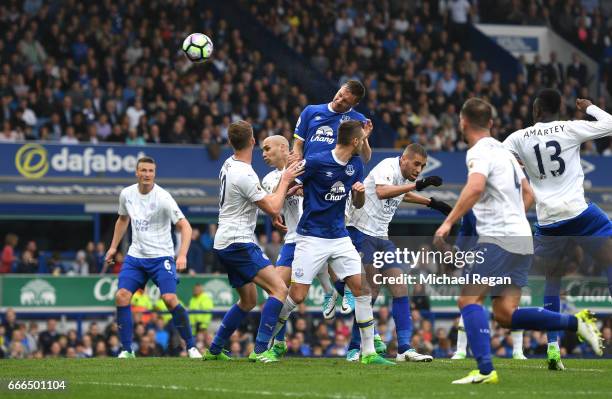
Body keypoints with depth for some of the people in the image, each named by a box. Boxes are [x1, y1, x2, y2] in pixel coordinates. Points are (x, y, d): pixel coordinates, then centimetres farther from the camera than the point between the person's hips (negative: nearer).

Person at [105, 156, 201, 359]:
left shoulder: (163, 197, -16)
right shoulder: (126, 194, 2)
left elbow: (184, 226, -17)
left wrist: (182, 255, -29)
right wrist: (113, 247, 21)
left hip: (161, 256, -5)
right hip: (135, 256, 5)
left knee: (170, 299, -19)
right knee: (121, 297, -10)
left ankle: (191, 346, -4)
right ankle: (126, 350, 0)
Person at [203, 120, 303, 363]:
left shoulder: (229, 164, 10)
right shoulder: (244, 175, -20)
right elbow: (273, 209, -16)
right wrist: (285, 180, -3)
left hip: (225, 243, 10)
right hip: (238, 243, -10)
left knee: (248, 301, 20)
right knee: (279, 289, -16)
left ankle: (214, 350, 23)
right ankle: (260, 350, -22)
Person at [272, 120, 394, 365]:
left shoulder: (355, 164, 5)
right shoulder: (316, 162, -15)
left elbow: (358, 204, 14)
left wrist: (360, 192, -7)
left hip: (339, 237, 6)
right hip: (312, 237, -5)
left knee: (362, 288, -6)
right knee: (297, 296, -7)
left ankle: (369, 353, -1)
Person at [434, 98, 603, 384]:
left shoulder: (479, 152, -8)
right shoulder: (503, 151, 21)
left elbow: (475, 188, -27)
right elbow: (527, 194, 28)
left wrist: (448, 223, -24)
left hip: (498, 239, -9)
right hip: (522, 240, 9)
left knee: (469, 300, -8)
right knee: (505, 314, 4)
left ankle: (485, 370, -20)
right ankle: (576, 323, -2)